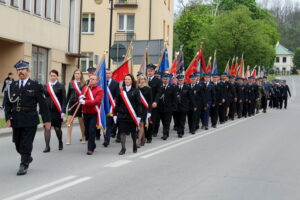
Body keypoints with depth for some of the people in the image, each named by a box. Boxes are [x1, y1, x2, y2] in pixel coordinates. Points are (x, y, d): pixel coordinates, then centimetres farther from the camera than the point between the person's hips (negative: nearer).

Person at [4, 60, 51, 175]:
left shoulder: (36, 86, 0)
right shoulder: (12, 86, 10)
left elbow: (43, 104, -1)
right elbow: (8, 103, 9)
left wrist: (46, 120, -3)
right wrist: (8, 117, -4)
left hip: (30, 122, -4)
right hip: (16, 122, 4)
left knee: (26, 144, -5)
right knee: (18, 145, 11)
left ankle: (24, 166, 9)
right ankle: (28, 158, 37)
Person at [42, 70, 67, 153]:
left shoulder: (61, 86, 0)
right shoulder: (45, 86, 7)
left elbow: (64, 99, -3)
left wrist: (63, 111, -10)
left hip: (57, 111, -2)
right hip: (47, 110, 2)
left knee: (57, 128, 8)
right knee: (47, 128, -7)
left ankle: (60, 143, 33)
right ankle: (47, 147, -2)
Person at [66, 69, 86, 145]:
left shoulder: (83, 84, 0)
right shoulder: (71, 83, 9)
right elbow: (68, 94, 13)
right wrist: (65, 103, 12)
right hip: (72, 103, 2)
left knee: (81, 121, 8)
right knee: (69, 121, -6)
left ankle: (83, 138, 24)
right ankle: (69, 139, -2)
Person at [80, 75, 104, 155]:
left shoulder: (99, 90, -7)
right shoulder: (85, 88, 10)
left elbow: (96, 101, -18)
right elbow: (81, 98, 8)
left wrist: (85, 102, -24)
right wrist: (81, 98, -16)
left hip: (94, 113, -5)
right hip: (85, 113, 5)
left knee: (92, 131, -8)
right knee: (87, 131, 13)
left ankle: (90, 149, -2)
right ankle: (92, 145, 31)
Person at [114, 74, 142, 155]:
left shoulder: (135, 91, 0)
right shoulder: (120, 90, 5)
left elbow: (138, 104, -3)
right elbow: (117, 103, 6)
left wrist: (139, 115, -8)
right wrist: (115, 114, 2)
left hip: (132, 115, -1)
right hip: (122, 114, 1)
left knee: (133, 132, 12)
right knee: (122, 131, -5)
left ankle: (135, 146, 32)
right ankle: (123, 148, 2)